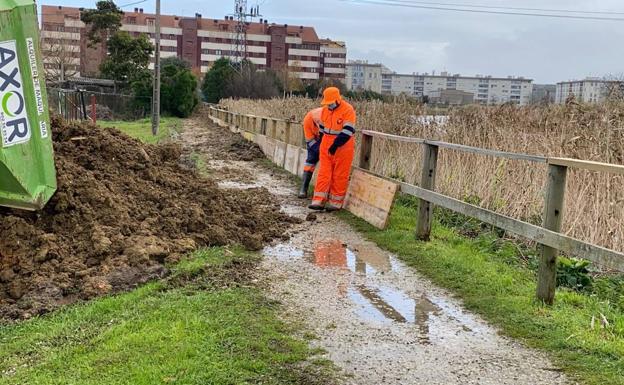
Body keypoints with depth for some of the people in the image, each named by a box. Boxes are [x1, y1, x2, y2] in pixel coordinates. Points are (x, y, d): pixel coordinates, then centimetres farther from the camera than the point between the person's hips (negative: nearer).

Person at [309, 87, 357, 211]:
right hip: (326, 146, 6)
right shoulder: (325, 109, 6)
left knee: (339, 176, 2)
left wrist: (335, 145, -21)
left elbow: (347, 131, -20)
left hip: (343, 147, -6)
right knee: (324, 173, 3)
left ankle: (336, 203, 12)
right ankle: (319, 201, 4)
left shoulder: (348, 110, -15)